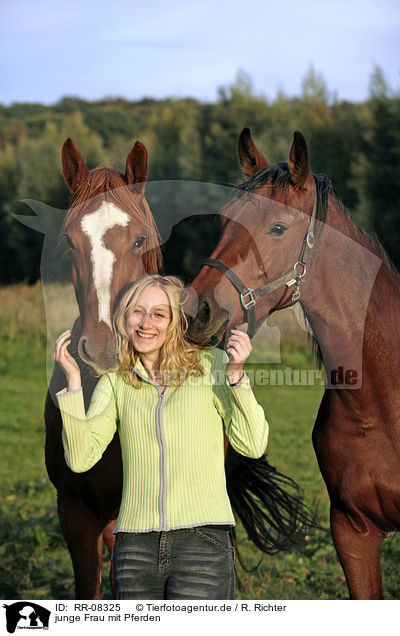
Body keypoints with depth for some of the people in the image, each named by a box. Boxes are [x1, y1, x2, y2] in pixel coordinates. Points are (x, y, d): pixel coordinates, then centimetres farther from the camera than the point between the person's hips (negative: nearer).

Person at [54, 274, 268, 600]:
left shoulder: (211, 364, 5)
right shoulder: (116, 381, 11)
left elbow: (252, 445, 0)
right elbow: (81, 459, 1)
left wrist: (236, 374, -12)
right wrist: (73, 380, -5)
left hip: (202, 539, -3)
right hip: (135, 545, 3)